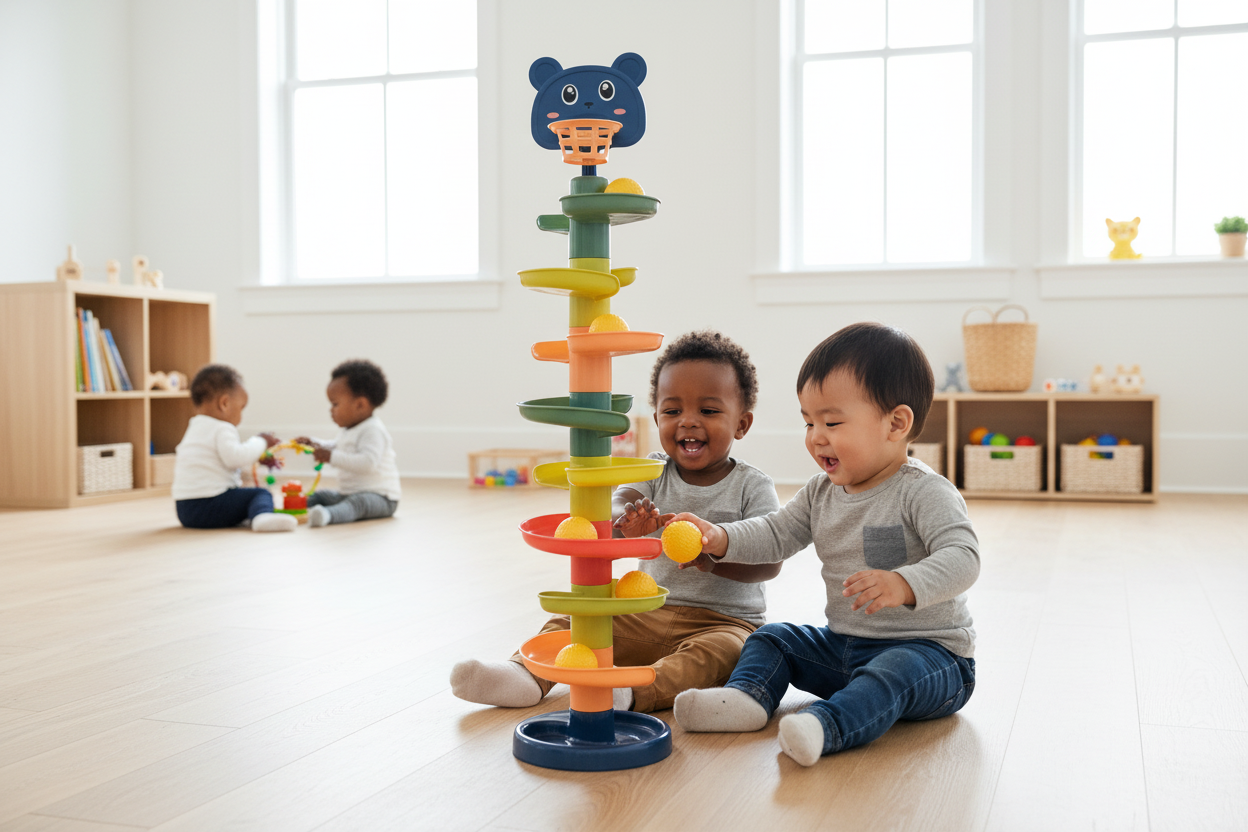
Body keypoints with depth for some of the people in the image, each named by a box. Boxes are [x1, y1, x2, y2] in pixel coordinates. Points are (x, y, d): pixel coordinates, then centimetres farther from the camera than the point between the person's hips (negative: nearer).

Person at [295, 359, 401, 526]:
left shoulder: (372, 431, -18)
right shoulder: (348, 430, 16)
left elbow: (368, 462, -33)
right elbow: (336, 446, 37)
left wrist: (331, 457, -30)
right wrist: (314, 444, 19)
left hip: (380, 497, -12)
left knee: (358, 502, -39)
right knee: (319, 495, 14)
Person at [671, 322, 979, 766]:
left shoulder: (925, 493, -17)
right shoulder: (822, 492, 6)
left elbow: (963, 558, -29)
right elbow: (776, 534, 10)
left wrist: (904, 585, -47)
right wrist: (720, 538, -9)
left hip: (927, 651, -7)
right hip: (843, 645, 8)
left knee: (895, 672, -37)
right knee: (772, 638, 5)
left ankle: (825, 725, -58)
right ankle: (746, 696, -19)